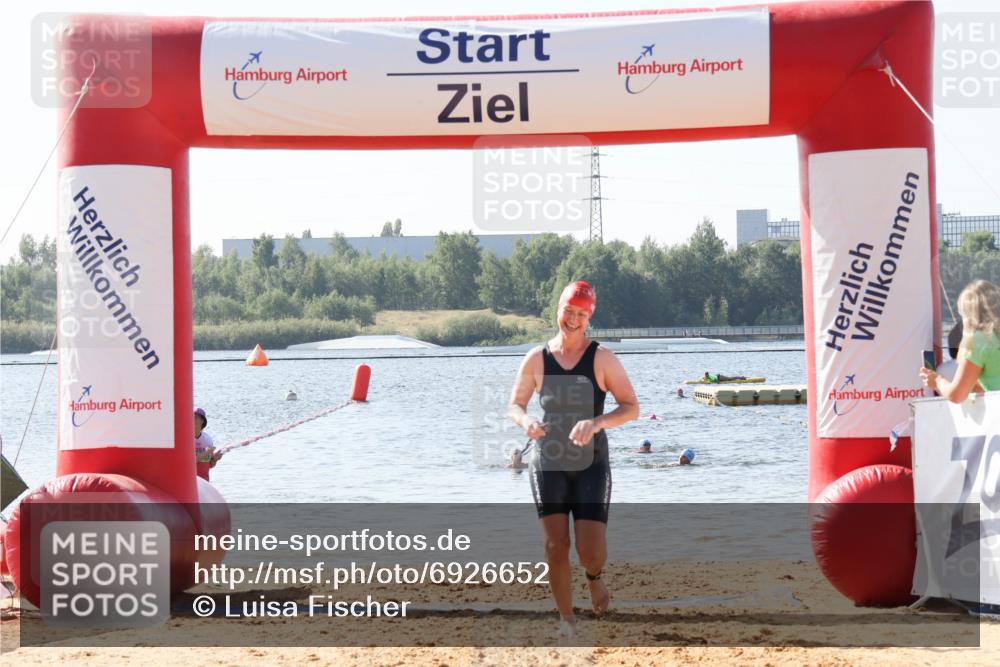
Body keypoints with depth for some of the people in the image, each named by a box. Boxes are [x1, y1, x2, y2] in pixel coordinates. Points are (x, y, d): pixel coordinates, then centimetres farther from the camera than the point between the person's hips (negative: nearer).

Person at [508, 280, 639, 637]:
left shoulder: (602, 359, -4)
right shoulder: (536, 359, 1)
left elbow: (631, 407, -5)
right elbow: (514, 405, 10)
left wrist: (597, 422, -23)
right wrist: (526, 422, -14)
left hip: (591, 465, -1)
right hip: (548, 464, 1)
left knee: (591, 551, -9)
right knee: (556, 547, -4)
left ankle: (594, 578, 28)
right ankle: (566, 621, 13)